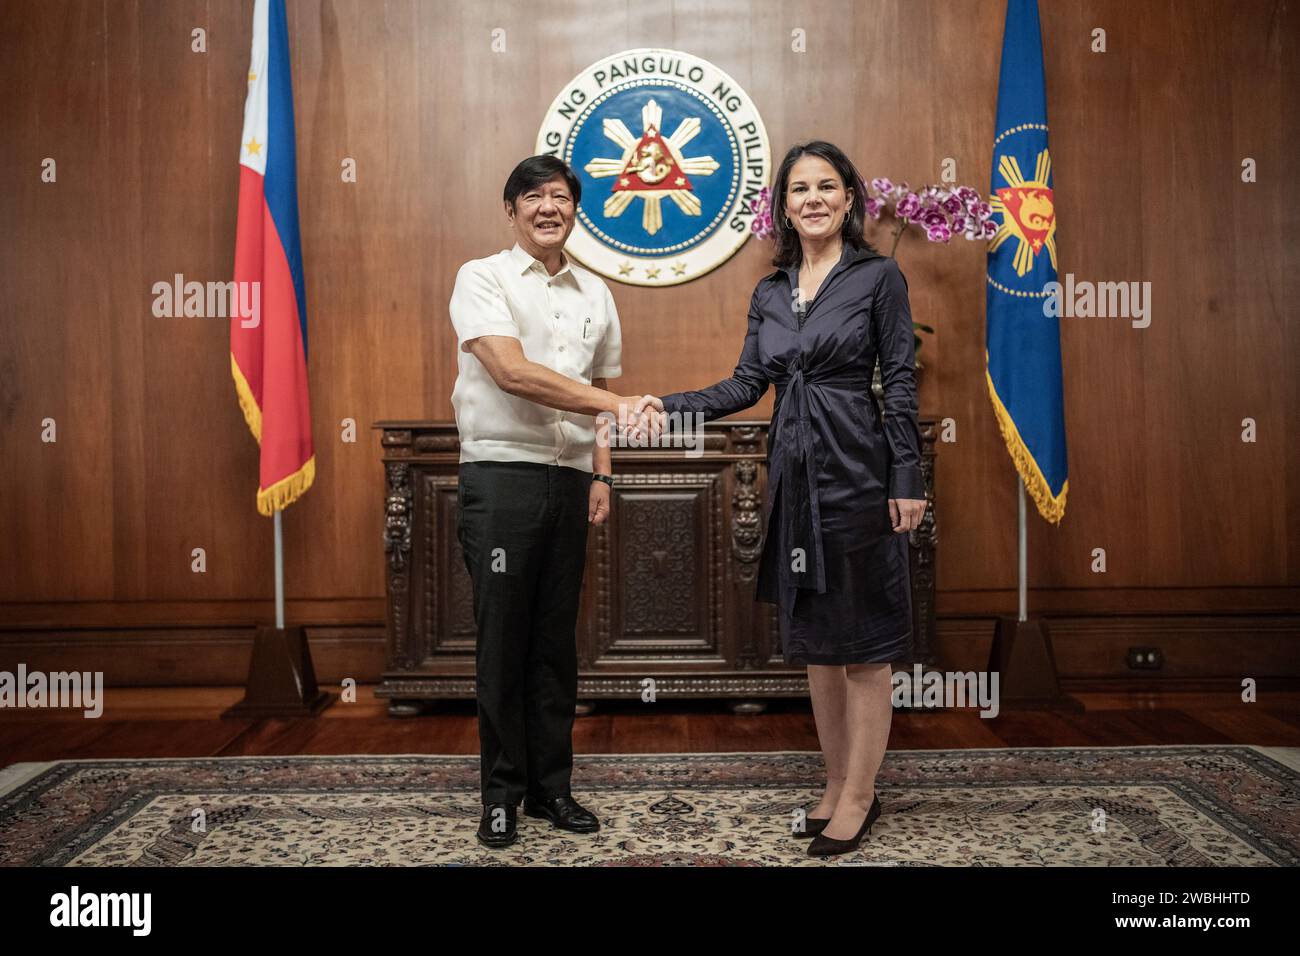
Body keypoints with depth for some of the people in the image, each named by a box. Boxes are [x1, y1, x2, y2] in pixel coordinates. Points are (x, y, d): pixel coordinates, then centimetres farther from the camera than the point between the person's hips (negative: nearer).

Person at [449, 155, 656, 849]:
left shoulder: (594, 293, 16)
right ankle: (501, 793, 16)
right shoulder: (482, 279, -2)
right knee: (502, 641, 1)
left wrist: (601, 475, 11)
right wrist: (615, 404, -21)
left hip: (569, 481, 5)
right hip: (501, 475, -5)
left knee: (556, 641, 11)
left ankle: (551, 786, 23)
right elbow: (512, 373, -17)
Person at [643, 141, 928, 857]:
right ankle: (837, 787, 26)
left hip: (856, 472, -5)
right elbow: (748, 384, 9)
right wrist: (674, 406, -5)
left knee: (863, 643, 1)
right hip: (794, 475, 6)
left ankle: (858, 798, 15)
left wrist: (907, 480, -11)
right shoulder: (770, 293, 13)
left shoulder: (878, 276, -1)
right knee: (813, 638, 12)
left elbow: (900, 385, -5)